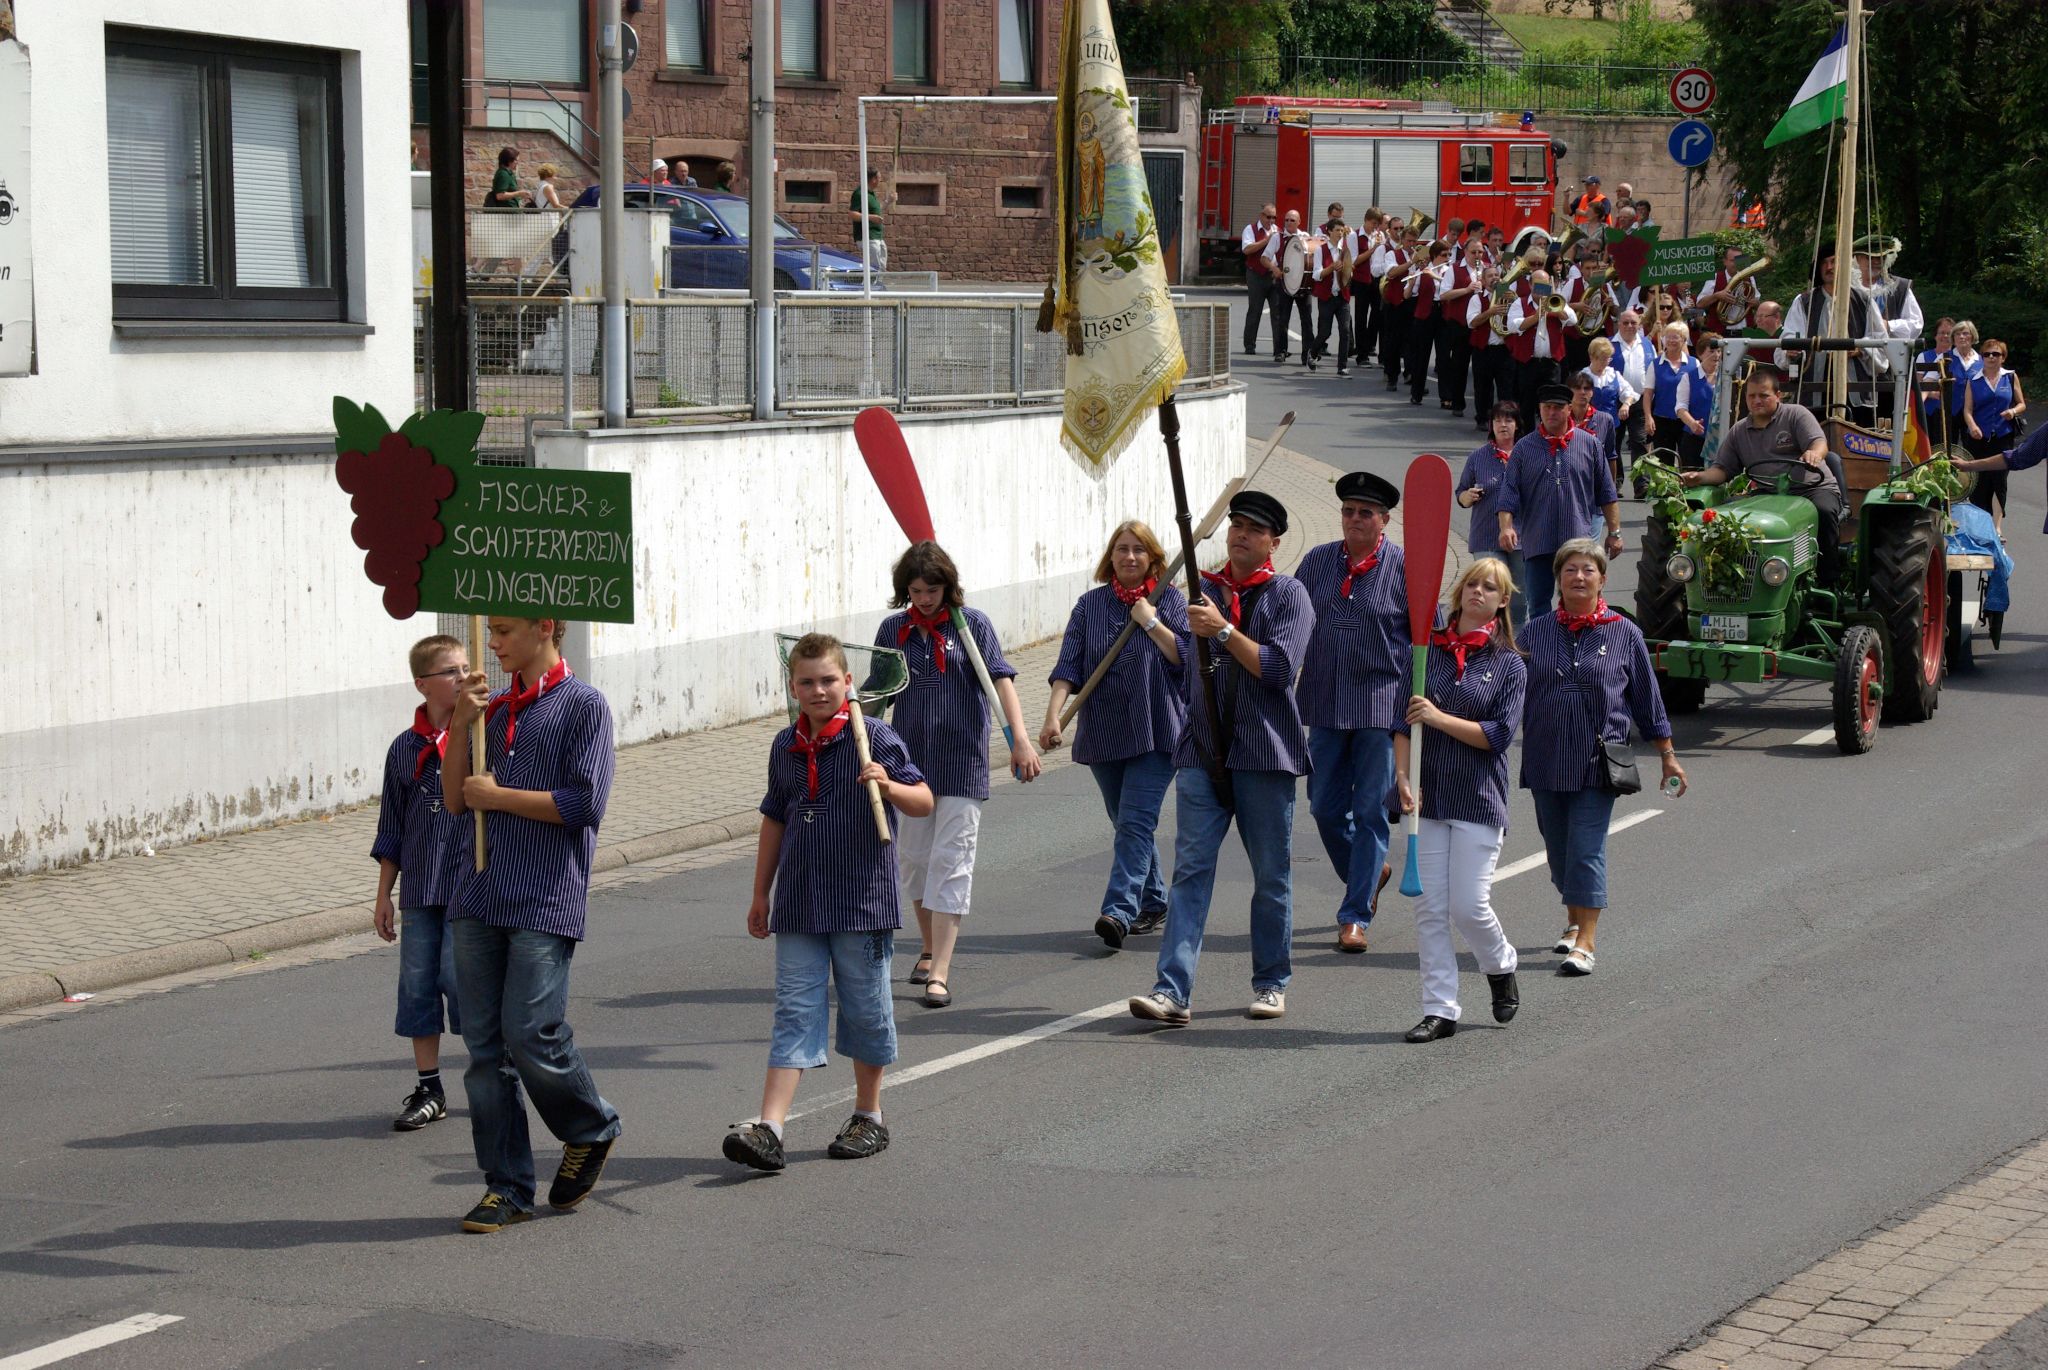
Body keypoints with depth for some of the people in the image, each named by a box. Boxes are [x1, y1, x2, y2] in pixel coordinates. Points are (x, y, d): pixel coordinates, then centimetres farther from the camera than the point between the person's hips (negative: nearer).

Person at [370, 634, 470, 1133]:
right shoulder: (405, 748, 7)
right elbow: (392, 829, 13)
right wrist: (384, 895, 12)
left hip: (470, 884, -4)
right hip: (420, 888, 4)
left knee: (459, 974, -9)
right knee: (417, 983, 4)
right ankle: (428, 1089, 15)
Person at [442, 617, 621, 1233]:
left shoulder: (583, 706, -2)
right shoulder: (492, 707, 16)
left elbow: (585, 803, -12)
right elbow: (454, 798, 13)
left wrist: (497, 796, -6)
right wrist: (461, 726, 0)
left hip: (545, 903, -6)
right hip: (478, 899, 6)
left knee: (531, 1035, -11)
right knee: (485, 1046, 4)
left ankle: (592, 1130, 17)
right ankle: (506, 1187, 11)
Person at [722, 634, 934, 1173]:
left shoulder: (875, 738, -6)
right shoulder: (785, 746, 10)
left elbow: (924, 801, -9)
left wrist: (889, 786, -30)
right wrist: (761, 894, 22)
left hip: (863, 901, -4)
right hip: (799, 906, 4)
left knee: (865, 1011, 7)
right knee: (794, 1012, -2)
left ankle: (869, 1117, 23)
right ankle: (769, 1128, -10)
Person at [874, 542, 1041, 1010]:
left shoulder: (972, 624, -3)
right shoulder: (893, 630, 5)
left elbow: (1001, 679, -11)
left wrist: (1020, 738, -22)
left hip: (962, 760, -4)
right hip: (911, 757, 4)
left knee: (951, 860, -8)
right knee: (914, 856, 12)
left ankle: (940, 972, -11)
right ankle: (928, 948, 33)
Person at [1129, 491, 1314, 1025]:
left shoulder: (1289, 595, 0)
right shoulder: (1205, 590, 13)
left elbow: (1279, 667, -14)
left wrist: (1224, 631, -18)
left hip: (1265, 753, -3)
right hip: (1202, 750, 3)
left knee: (1272, 875, 6)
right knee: (1191, 868, -7)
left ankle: (1271, 983, 21)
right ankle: (1172, 990, -14)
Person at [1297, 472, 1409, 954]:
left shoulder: (1404, 567, -4)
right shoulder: (1318, 561, 7)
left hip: (1383, 703, -4)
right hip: (1325, 704, 4)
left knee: (1370, 811, -2)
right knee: (1325, 807, 8)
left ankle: (1355, 916, 3)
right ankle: (1369, 873, 34)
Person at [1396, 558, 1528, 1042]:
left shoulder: (1509, 665, 1)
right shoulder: (1428, 649, 6)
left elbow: (1498, 734, -8)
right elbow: (1404, 724, 5)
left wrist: (1438, 717, -17)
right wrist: (1403, 778, -8)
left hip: (1479, 800, -2)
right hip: (1428, 796, 2)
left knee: (1468, 906, -5)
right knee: (1430, 909, 0)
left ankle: (1502, 968, 26)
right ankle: (1439, 1010, 6)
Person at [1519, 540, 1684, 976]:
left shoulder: (1624, 634, 1)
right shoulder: (1536, 632, 5)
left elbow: (1648, 701, 7)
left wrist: (1668, 757, 10)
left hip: (1597, 763, -3)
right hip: (1545, 759, 3)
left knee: (1587, 849, -9)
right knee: (1558, 848, 13)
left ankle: (1584, 942, -10)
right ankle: (1574, 920, 34)